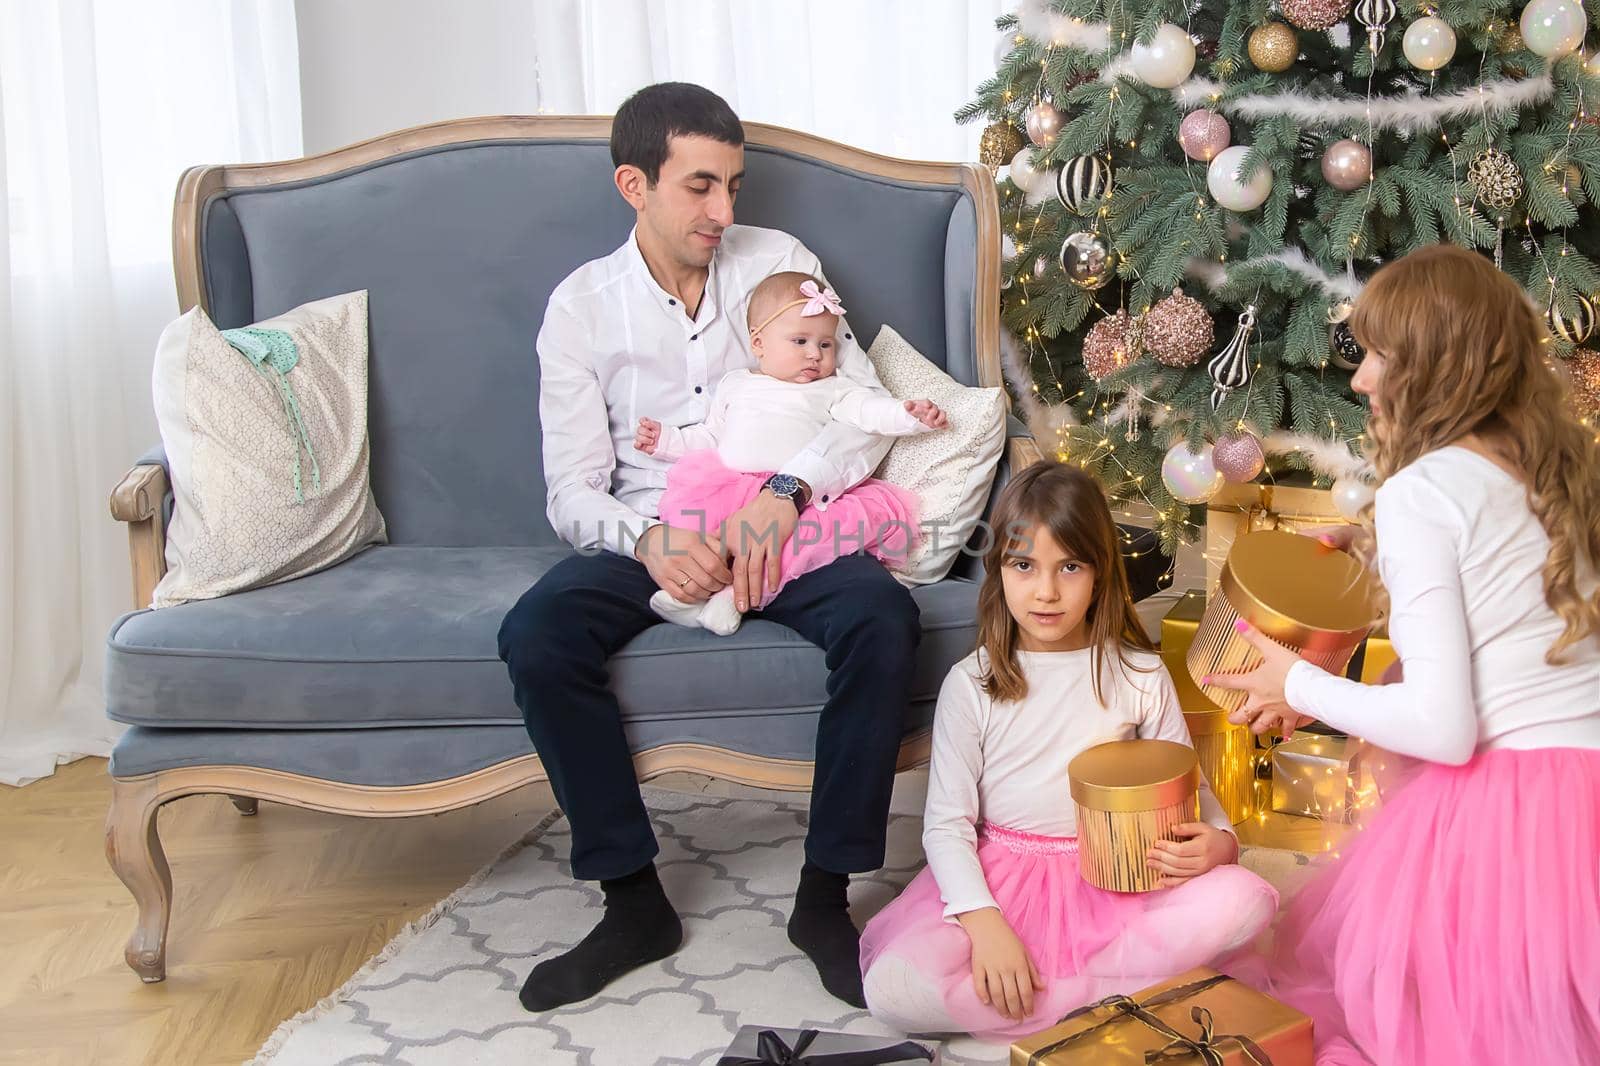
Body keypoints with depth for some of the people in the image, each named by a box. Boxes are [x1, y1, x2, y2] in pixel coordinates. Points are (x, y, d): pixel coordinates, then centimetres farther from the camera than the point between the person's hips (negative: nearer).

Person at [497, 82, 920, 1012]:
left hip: (783, 524, 0)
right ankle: (635, 903, -13)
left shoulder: (780, 261, 2)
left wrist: (787, 492, -22)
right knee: (535, 637, -29)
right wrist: (647, 539, -25)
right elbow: (574, 491, -3)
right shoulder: (581, 305, 1)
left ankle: (825, 899, -15)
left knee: (883, 620, -31)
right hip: (647, 536, 0)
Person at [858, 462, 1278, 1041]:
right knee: (894, 987, -28)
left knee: (1244, 900, -27)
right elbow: (946, 822, -5)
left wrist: (1217, 841, -18)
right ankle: (1116, 994, -19)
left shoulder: (1140, 675, 1)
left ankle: (1048, 984, -20)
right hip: (1001, 880, -1)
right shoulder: (972, 684, -4)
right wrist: (985, 924, -21)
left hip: (1119, 879, 1)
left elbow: (1187, 786, 6)